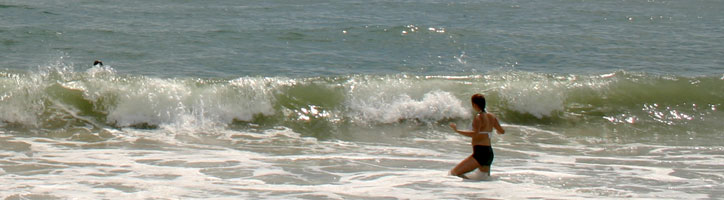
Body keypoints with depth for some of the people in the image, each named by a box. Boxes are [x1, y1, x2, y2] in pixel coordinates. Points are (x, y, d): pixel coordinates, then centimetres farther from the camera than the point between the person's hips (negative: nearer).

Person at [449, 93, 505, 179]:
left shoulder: (478, 117, -11)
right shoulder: (492, 116, 12)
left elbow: (475, 134, -26)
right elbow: (502, 131, 23)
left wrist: (457, 131, -23)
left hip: (480, 152, -9)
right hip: (489, 153, 9)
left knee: (454, 173, -14)